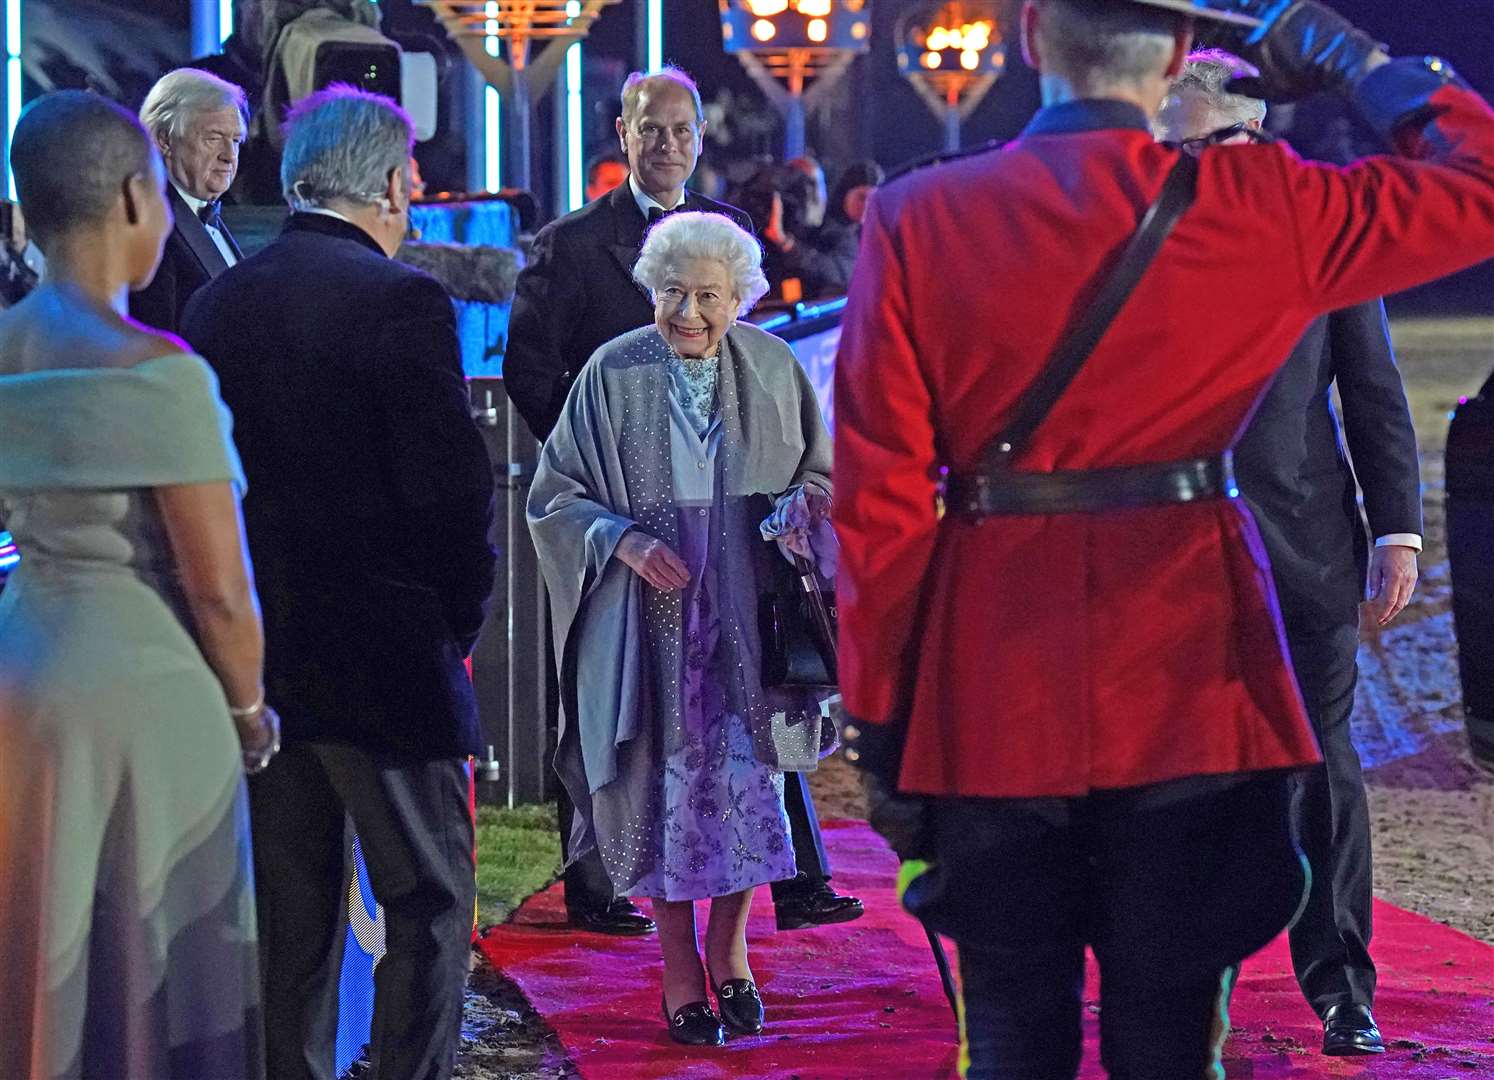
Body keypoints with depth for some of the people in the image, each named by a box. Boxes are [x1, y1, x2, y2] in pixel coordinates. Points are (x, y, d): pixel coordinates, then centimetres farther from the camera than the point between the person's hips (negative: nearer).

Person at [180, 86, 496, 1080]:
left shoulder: (220, 302, 6)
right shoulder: (403, 300, -13)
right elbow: (453, 486, -15)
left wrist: (244, 617, 17)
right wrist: (461, 621, 0)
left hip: (253, 653, 6)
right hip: (386, 656, -6)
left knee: (289, 911, 13)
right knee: (430, 901, 3)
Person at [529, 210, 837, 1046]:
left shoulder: (773, 369, 0)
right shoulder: (613, 375, -5)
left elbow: (824, 474, 11)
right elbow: (555, 495, 0)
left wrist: (798, 506, -11)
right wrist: (624, 541, -16)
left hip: (746, 615, 1)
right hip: (649, 617, -1)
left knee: (745, 778, 1)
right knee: (667, 782, 2)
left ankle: (730, 952, 20)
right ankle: (681, 970, 13)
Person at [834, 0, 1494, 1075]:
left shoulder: (917, 221, -2)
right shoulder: (1262, 206, -4)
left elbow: (879, 498, -2)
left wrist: (878, 717, 4)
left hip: (992, 691, 0)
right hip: (1189, 676, 0)